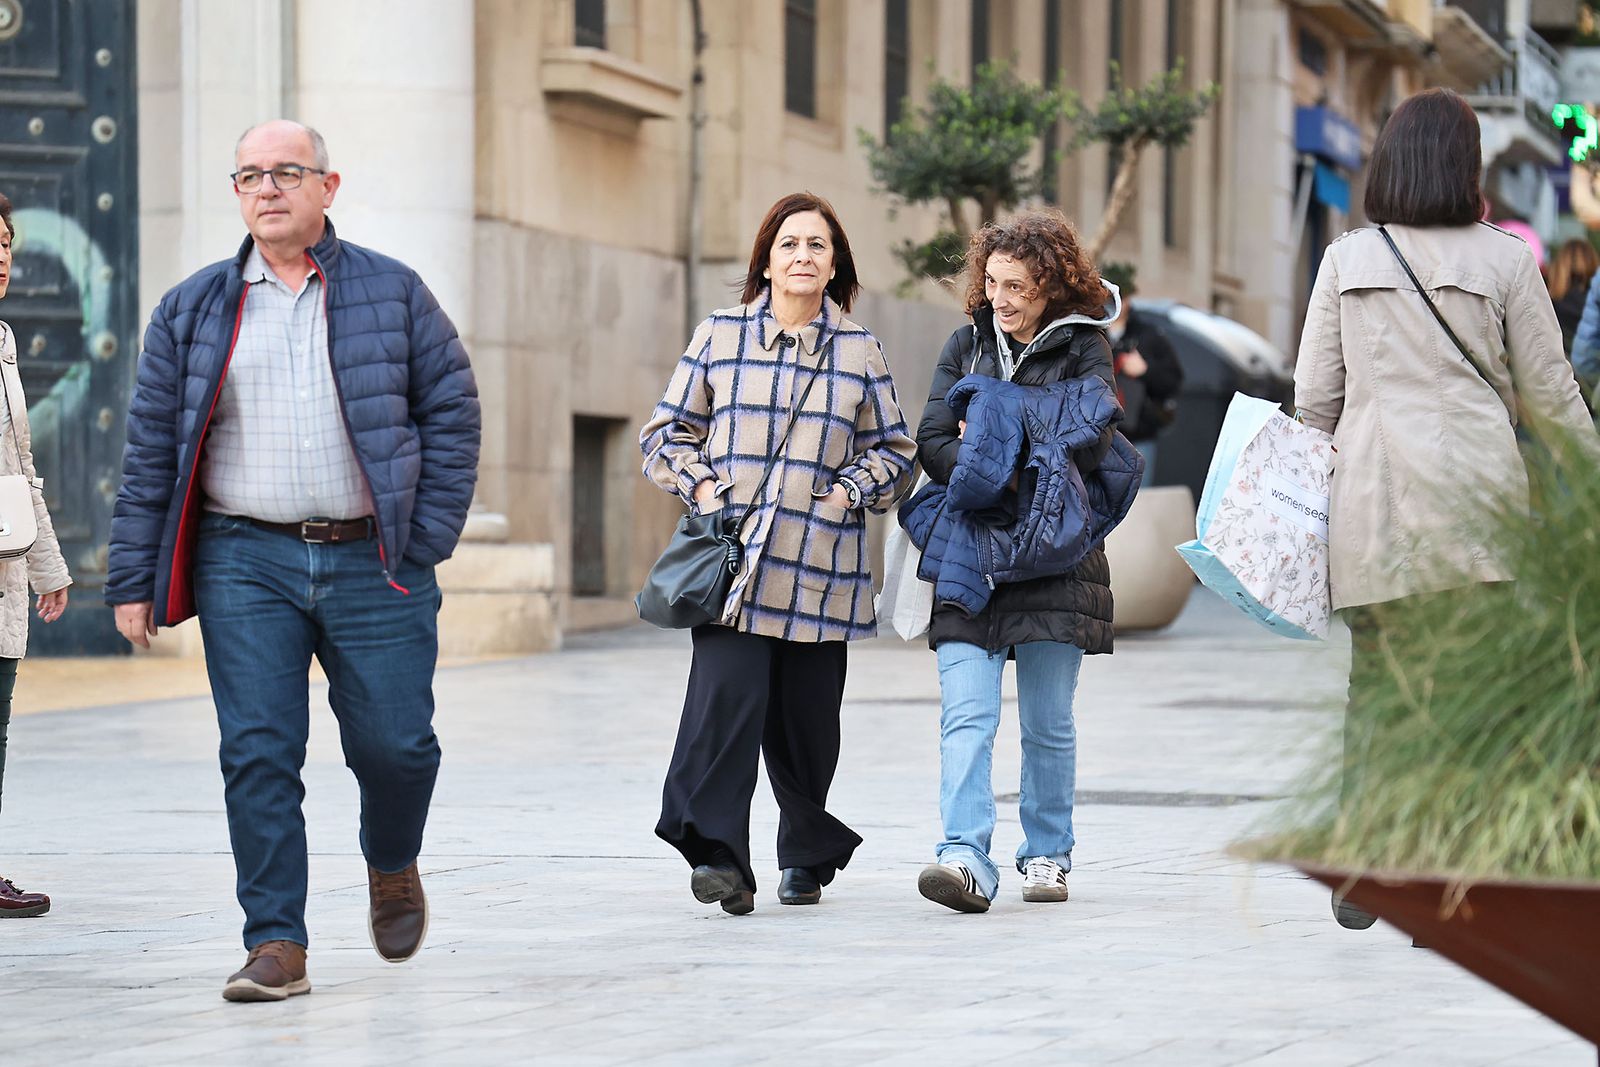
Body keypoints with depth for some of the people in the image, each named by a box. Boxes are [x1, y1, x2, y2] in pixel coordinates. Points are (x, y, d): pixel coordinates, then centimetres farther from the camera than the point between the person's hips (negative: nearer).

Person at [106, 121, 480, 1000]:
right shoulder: (192, 310, 9)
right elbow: (151, 449, 8)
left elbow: (451, 410, 7)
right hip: (245, 563, 0)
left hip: (371, 562, 0)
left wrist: (427, 540, -2)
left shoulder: (393, 293, 7)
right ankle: (275, 944, 0)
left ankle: (392, 863, 32)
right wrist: (133, 581, 3)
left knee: (395, 744, 1)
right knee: (257, 753, -5)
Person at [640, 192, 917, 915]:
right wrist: (699, 483, -3)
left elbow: (895, 450, 17)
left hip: (818, 565, 1)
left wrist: (851, 488, 0)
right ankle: (720, 857, -24)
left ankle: (807, 855, 25)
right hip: (730, 557, -1)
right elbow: (666, 432, 14)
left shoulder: (859, 352, 11)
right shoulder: (719, 337, 9)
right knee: (727, 696, -18)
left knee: (805, 719, 5)